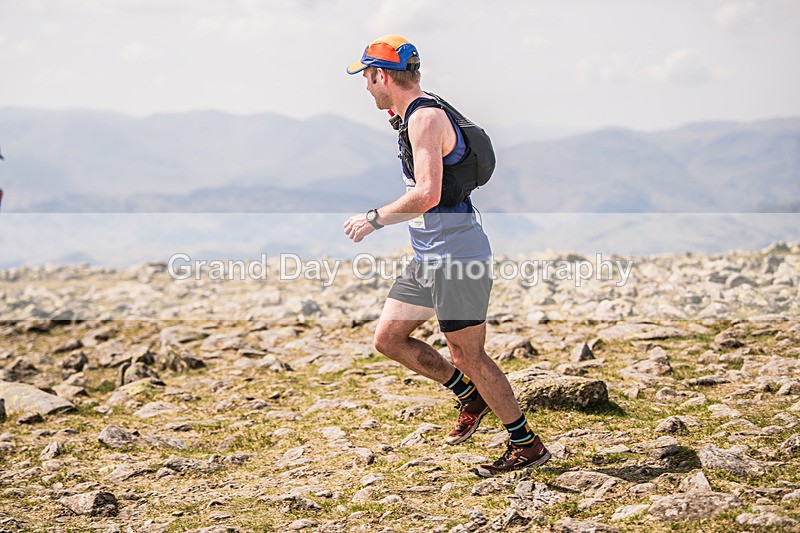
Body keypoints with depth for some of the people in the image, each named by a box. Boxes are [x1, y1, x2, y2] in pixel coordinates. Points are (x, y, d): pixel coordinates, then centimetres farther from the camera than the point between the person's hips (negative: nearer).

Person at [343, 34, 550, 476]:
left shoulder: (425, 116, -18)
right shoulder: (413, 116, 14)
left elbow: (427, 195, -28)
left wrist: (374, 219, -18)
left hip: (457, 255, -10)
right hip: (428, 258, 10)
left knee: (468, 356, -3)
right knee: (388, 338, 11)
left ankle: (528, 445, 10)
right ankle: (470, 395, 23)